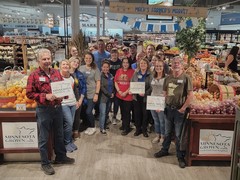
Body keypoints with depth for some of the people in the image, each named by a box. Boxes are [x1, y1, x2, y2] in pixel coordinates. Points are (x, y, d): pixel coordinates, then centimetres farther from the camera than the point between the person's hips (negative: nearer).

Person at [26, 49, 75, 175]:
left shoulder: (56, 73, 4)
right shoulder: (34, 75, -10)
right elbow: (29, 94, -11)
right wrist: (45, 96, -21)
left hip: (58, 108, 5)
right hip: (43, 110, -5)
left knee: (59, 135, 19)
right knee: (44, 138, 6)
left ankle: (60, 157, 37)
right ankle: (45, 163, 21)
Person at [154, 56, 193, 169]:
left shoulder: (186, 78, -9)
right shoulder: (168, 78, 6)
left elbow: (190, 95, -12)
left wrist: (183, 108, -13)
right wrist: (162, 104, 4)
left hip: (179, 110, -4)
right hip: (168, 109, 5)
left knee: (179, 134, 5)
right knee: (167, 132, 19)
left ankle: (180, 156, 19)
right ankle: (165, 150, 36)